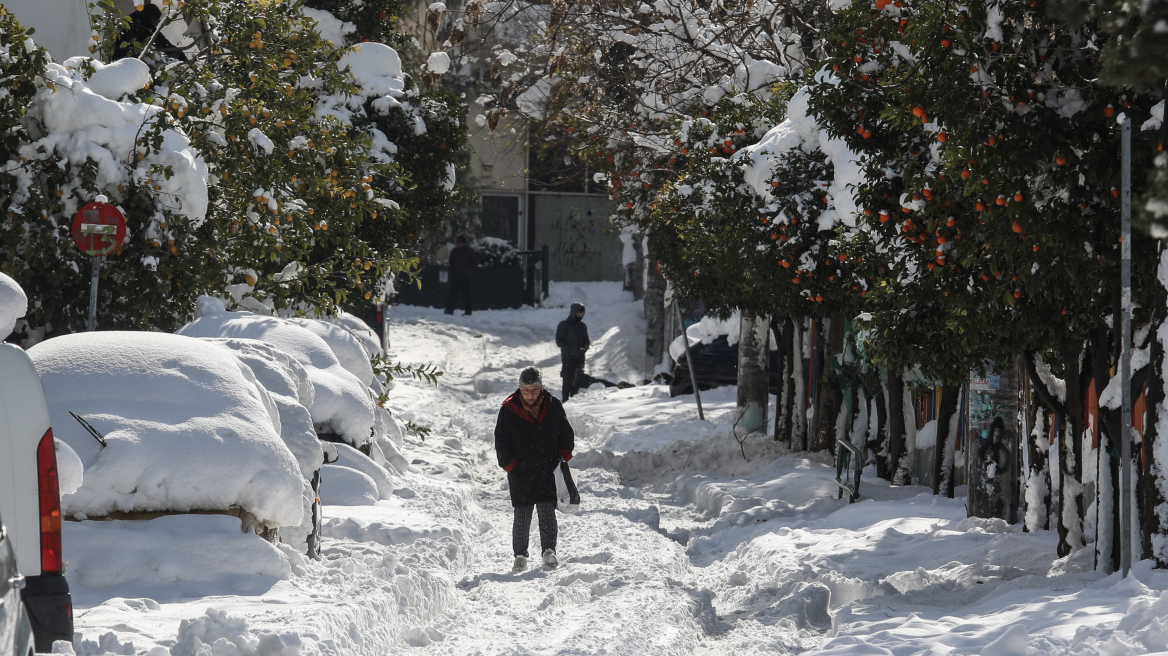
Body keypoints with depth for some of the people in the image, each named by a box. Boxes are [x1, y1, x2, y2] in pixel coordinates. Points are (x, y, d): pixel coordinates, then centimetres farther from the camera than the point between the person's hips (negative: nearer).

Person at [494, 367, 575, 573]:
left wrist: (563, 455, 2)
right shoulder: (508, 411, -1)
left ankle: (549, 551, -6)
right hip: (520, 473, 0)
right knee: (522, 516, 1)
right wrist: (510, 465, -4)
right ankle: (520, 556, 10)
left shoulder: (553, 406, 3)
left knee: (547, 511, -9)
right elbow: (501, 442, 5)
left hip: (548, 471, 0)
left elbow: (566, 434, 16)